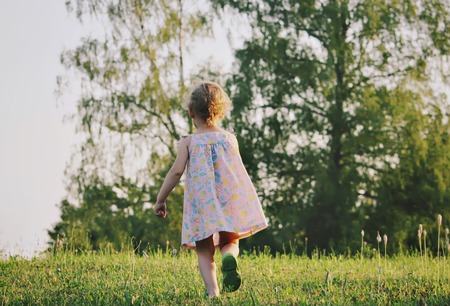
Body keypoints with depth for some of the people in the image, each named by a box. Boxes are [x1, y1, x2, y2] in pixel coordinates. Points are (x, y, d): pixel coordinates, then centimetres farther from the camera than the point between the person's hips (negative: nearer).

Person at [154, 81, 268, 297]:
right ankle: (229, 258, -19)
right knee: (230, 242, 17)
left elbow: (176, 171, -9)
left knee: (205, 252, 9)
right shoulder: (230, 138, 6)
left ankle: (212, 291, -11)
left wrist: (160, 200, -1)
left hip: (202, 204, -2)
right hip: (232, 199, 2)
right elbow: (236, 170, 13)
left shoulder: (188, 142, -1)